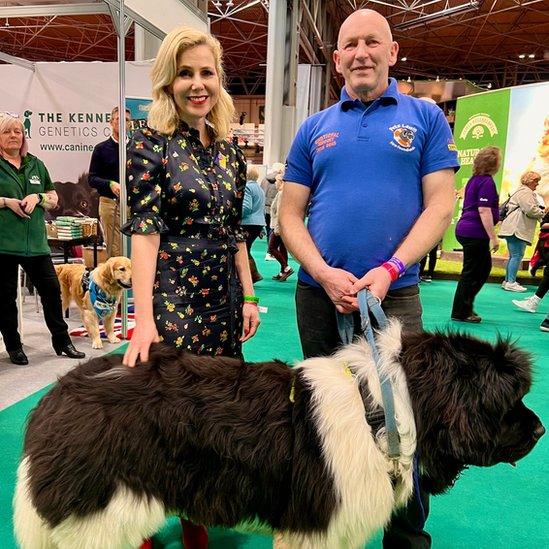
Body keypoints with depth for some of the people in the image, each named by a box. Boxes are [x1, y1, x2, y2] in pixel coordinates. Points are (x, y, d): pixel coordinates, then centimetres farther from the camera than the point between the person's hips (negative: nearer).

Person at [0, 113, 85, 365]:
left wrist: (37, 197, -3)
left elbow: (54, 199, 17)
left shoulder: (36, 164, 15)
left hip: (35, 241, 4)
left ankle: (62, 341, 17)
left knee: (51, 289, 4)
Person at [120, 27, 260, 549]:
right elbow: (144, 230, -15)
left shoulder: (228, 150, 9)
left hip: (223, 296, 5)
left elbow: (235, 231, 12)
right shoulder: (150, 141, -6)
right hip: (171, 295, -5)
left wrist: (248, 297, 7)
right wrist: (143, 319, -22)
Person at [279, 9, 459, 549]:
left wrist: (389, 270, -16)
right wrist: (324, 274, -11)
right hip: (318, 295, 3)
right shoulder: (314, 128, 10)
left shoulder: (425, 118, 5)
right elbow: (290, 214, 5)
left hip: (394, 295, -2)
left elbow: (439, 205, -3)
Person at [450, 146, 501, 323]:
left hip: (465, 229, 9)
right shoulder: (487, 182, -14)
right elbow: (484, 210, -20)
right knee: (471, 272, -1)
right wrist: (493, 237, -18)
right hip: (475, 233, -9)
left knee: (484, 267, 19)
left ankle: (466, 305, 23)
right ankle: (460, 313, 8)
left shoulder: (474, 179, 14)